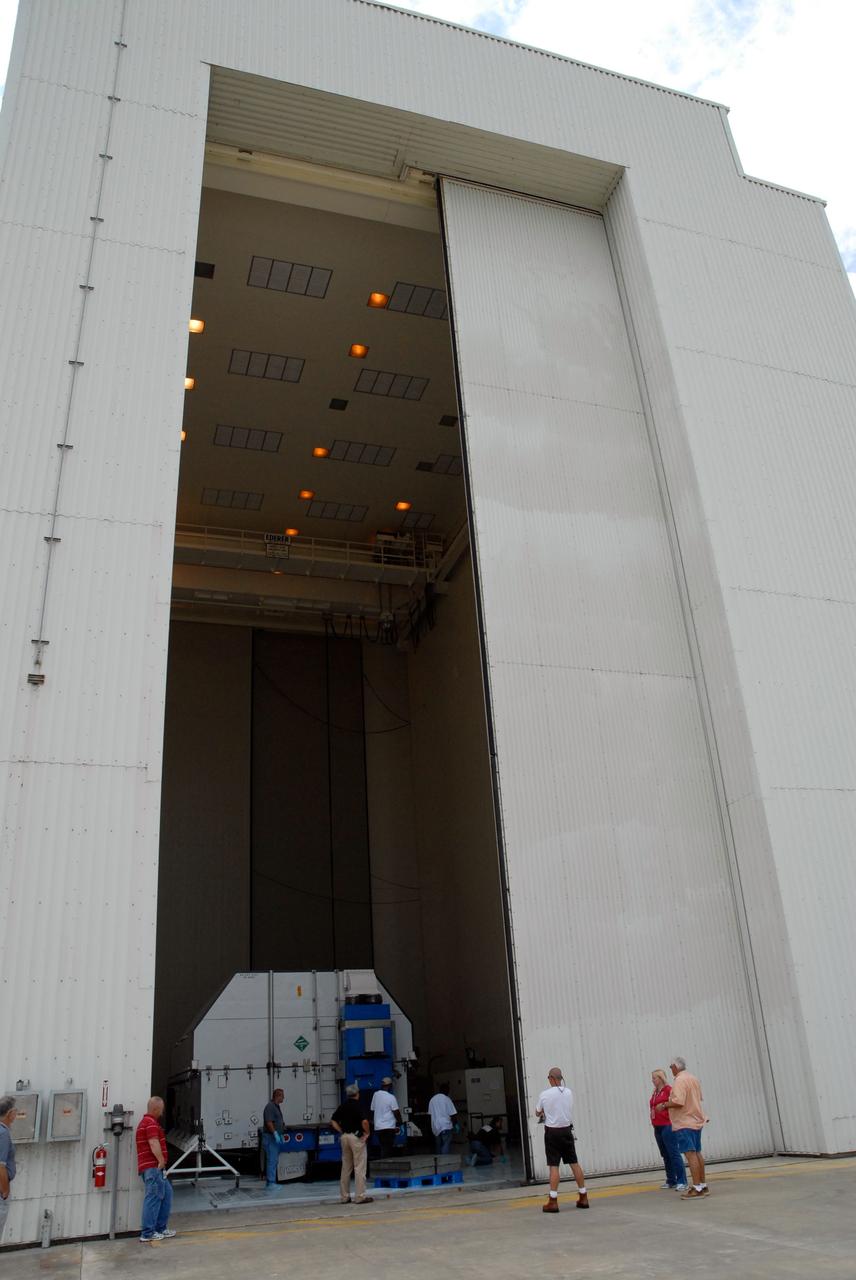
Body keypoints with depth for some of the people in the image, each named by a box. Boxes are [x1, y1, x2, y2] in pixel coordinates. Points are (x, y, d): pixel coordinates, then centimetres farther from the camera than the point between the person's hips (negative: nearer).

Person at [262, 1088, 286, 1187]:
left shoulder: (277, 1106, 16)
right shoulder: (270, 1106, -16)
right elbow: (269, 1122, -23)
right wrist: (275, 1134, -24)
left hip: (276, 1138, 10)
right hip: (270, 1137, -10)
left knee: (274, 1160, 13)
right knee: (272, 1160, -8)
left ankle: (269, 1182, 19)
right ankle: (271, 1182, -6)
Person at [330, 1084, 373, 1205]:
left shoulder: (342, 1106, 8)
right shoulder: (357, 1106, -12)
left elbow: (333, 1121, 10)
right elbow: (364, 1121, -23)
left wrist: (341, 1132, 8)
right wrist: (367, 1133, -8)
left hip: (344, 1136, 7)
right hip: (357, 1137, -6)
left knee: (345, 1168, 13)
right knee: (359, 1168, -1)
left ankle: (344, 1196, 17)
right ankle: (360, 1196, 0)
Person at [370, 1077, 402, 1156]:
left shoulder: (375, 1095, 5)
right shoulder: (391, 1097, -12)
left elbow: (372, 1110, 13)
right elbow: (396, 1112, -10)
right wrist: (399, 1122, 3)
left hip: (378, 1127, 6)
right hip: (388, 1127, -6)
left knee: (383, 1149, 14)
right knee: (387, 1150, -2)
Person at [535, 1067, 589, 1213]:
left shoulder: (545, 1094, -11)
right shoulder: (568, 1092, 0)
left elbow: (537, 1113, 5)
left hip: (552, 1132, -4)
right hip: (567, 1130, 4)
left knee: (554, 1166, -2)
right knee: (574, 1163, 10)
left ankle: (553, 1201, -2)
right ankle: (583, 1198, 15)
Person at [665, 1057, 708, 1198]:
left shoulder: (679, 1080, -17)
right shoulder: (694, 1079, 12)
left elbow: (678, 1102, -27)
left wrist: (664, 1105, -12)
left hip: (684, 1123, -10)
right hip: (696, 1121, 10)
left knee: (690, 1154, -9)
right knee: (697, 1153, 15)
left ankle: (697, 1188, -11)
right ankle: (702, 1185, 22)